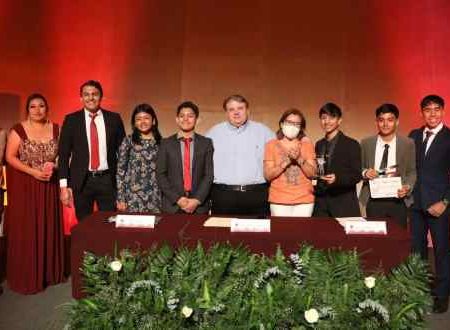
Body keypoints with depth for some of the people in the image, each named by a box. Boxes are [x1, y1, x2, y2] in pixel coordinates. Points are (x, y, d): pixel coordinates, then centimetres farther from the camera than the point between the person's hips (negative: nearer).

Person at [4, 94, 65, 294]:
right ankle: (27, 277, 14)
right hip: (24, 187, -3)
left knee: (49, 228, 9)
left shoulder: (55, 129, 5)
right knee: (26, 231, 1)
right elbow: (10, 157, -7)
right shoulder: (18, 130, -5)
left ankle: (50, 272, 23)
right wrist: (33, 172, -17)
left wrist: (53, 166, -12)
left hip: (49, 186, 3)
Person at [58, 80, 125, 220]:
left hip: (108, 179, 0)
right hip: (81, 181, 0)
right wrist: (64, 185, -6)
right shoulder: (71, 120, 1)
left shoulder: (114, 118, 3)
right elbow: (63, 154, 0)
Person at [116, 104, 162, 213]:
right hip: (133, 195, -1)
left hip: (155, 197, 2)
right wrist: (120, 198, -4)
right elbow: (120, 170, 0)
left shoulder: (161, 142, 5)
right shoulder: (128, 141, 0)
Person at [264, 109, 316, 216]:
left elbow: (312, 173, -1)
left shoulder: (307, 144, 6)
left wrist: (299, 159, -16)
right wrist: (286, 161, -16)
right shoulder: (272, 144, 2)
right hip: (279, 201, -1)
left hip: (304, 200, 1)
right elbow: (268, 175, -5)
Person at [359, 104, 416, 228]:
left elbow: (412, 171, 3)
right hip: (373, 202, 1)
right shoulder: (366, 143, 2)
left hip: (398, 201, 0)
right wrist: (365, 173, -15)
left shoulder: (408, 143, 0)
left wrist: (408, 187, -14)